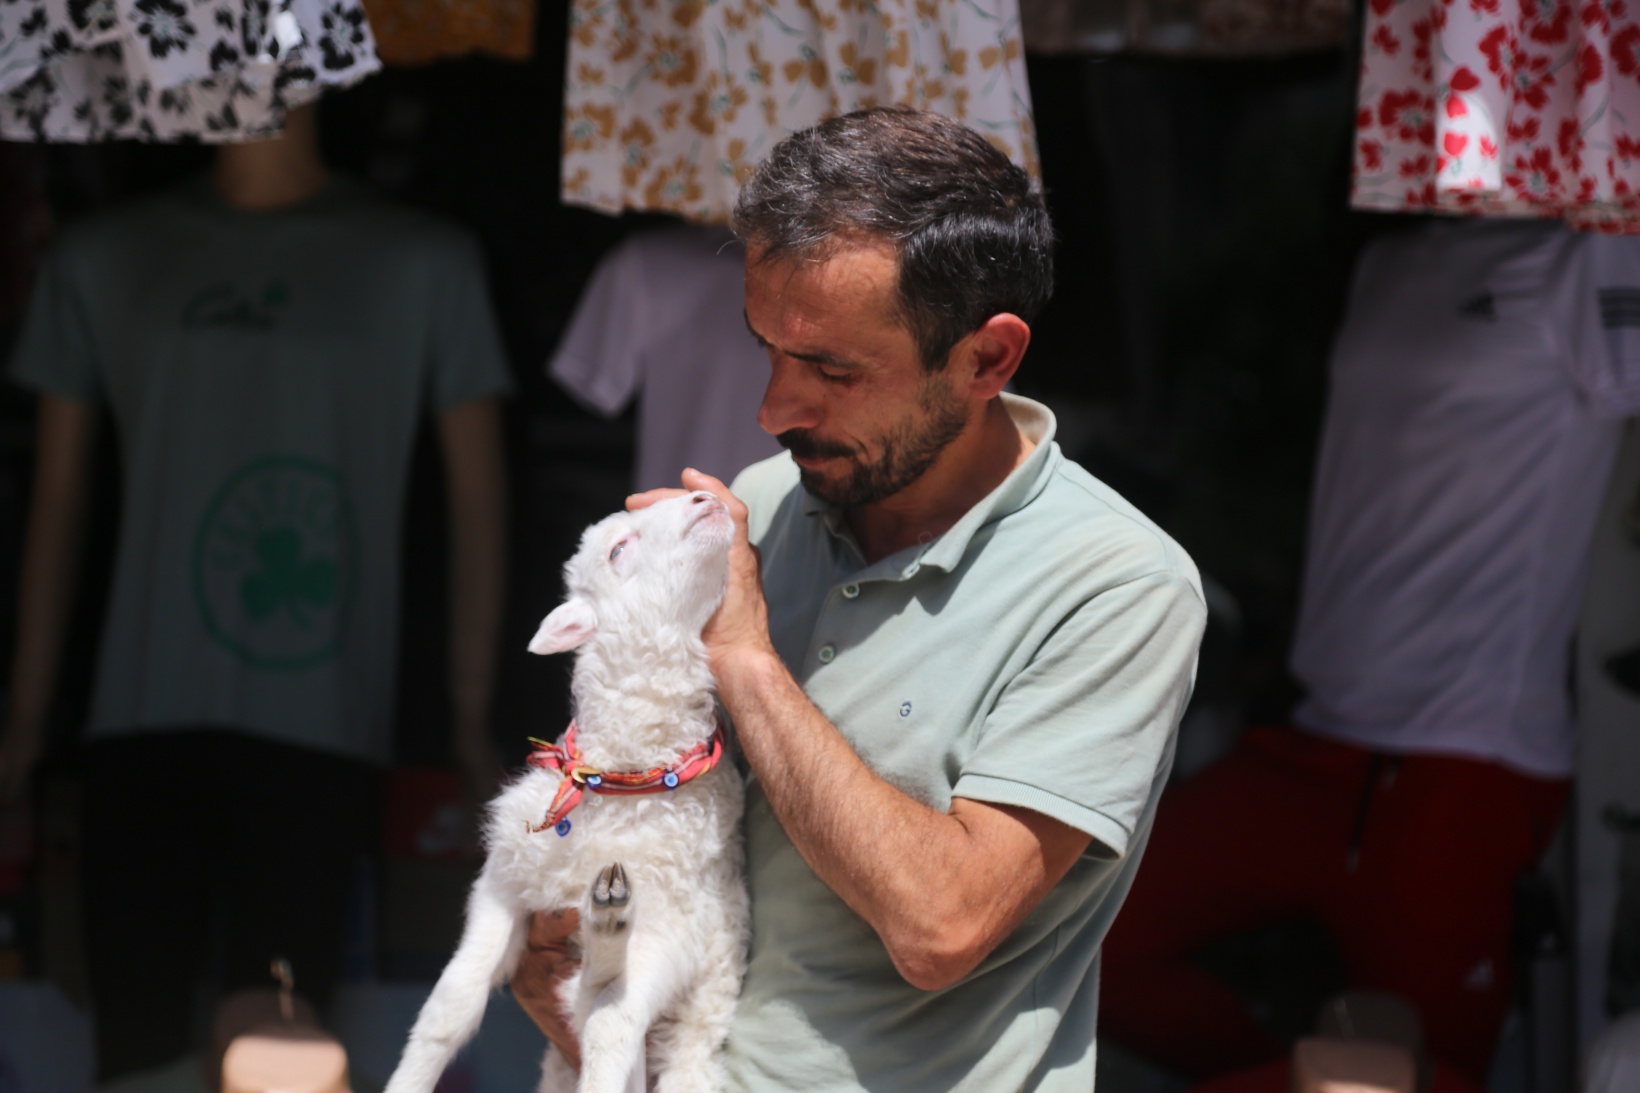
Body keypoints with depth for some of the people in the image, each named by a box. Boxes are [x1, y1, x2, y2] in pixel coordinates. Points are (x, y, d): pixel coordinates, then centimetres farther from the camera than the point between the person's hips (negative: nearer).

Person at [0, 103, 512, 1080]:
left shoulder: (425, 265, 5)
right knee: (136, 1039, 0)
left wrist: (473, 715, 4)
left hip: (324, 734, -1)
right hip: (143, 724, 1)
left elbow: (478, 494, 7)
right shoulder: (103, 261, 10)